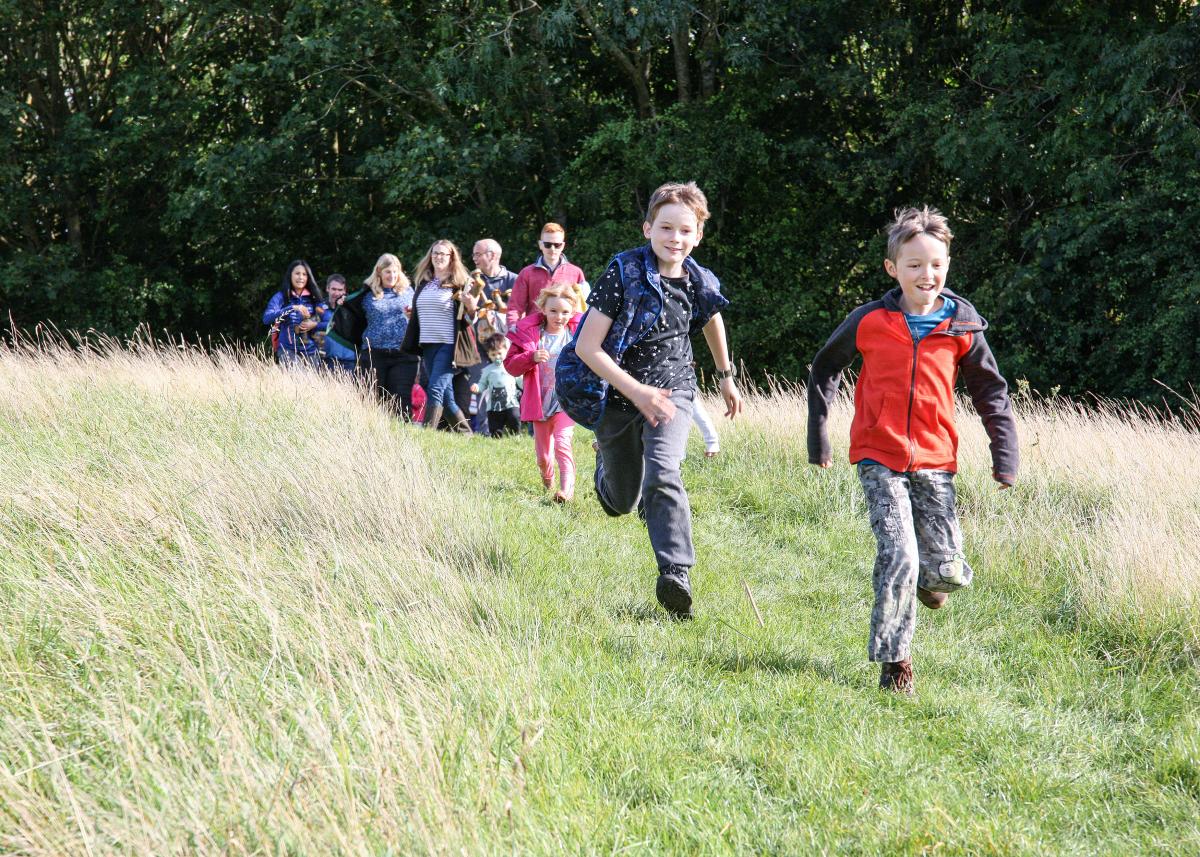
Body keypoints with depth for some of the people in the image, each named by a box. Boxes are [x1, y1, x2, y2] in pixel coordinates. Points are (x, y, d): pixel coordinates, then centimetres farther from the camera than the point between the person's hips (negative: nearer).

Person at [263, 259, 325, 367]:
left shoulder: (314, 298, 10)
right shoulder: (281, 297, 1)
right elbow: (266, 318, -13)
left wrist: (314, 324, -9)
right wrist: (292, 308, -24)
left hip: (311, 350, 4)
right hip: (288, 350, -4)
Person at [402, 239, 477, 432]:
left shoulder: (459, 284, -3)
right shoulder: (423, 284, 15)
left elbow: (465, 321, -5)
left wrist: (471, 308, -23)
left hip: (448, 344, -6)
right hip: (428, 345, 6)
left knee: (436, 389, -15)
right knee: (446, 395, 9)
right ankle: (465, 432, 18)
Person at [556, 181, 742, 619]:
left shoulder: (700, 283, -5)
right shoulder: (624, 272, -18)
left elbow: (711, 321, 20)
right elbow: (587, 347, -20)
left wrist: (726, 378, 31)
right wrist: (637, 392, -27)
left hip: (671, 390, 1)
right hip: (617, 393, -1)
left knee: (661, 473, -28)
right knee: (621, 502, 15)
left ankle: (675, 575, -32)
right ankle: (605, 468, 53)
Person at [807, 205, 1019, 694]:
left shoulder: (962, 327, 0)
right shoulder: (869, 322, -4)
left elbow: (990, 391, 12)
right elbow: (824, 369, 12)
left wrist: (1005, 456, 7)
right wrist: (818, 435, 10)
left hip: (934, 461, 2)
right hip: (879, 459, -2)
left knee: (948, 573, -1)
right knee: (898, 558, -16)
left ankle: (926, 578, 37)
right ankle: (894, 661, -1)